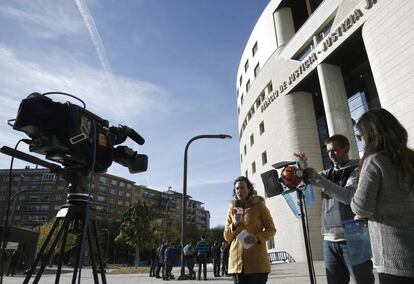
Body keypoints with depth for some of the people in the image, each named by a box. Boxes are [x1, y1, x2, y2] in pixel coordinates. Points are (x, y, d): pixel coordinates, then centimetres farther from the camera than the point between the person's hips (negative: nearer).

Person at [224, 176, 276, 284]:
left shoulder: (258, 205, 2)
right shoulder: (232, 209, 11)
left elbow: (271, 229, 2)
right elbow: (227, 237, 11)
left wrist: (257, 237, -16)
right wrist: (234, 224, -9)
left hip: (257, 260, -3)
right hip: (237, 261, 3)